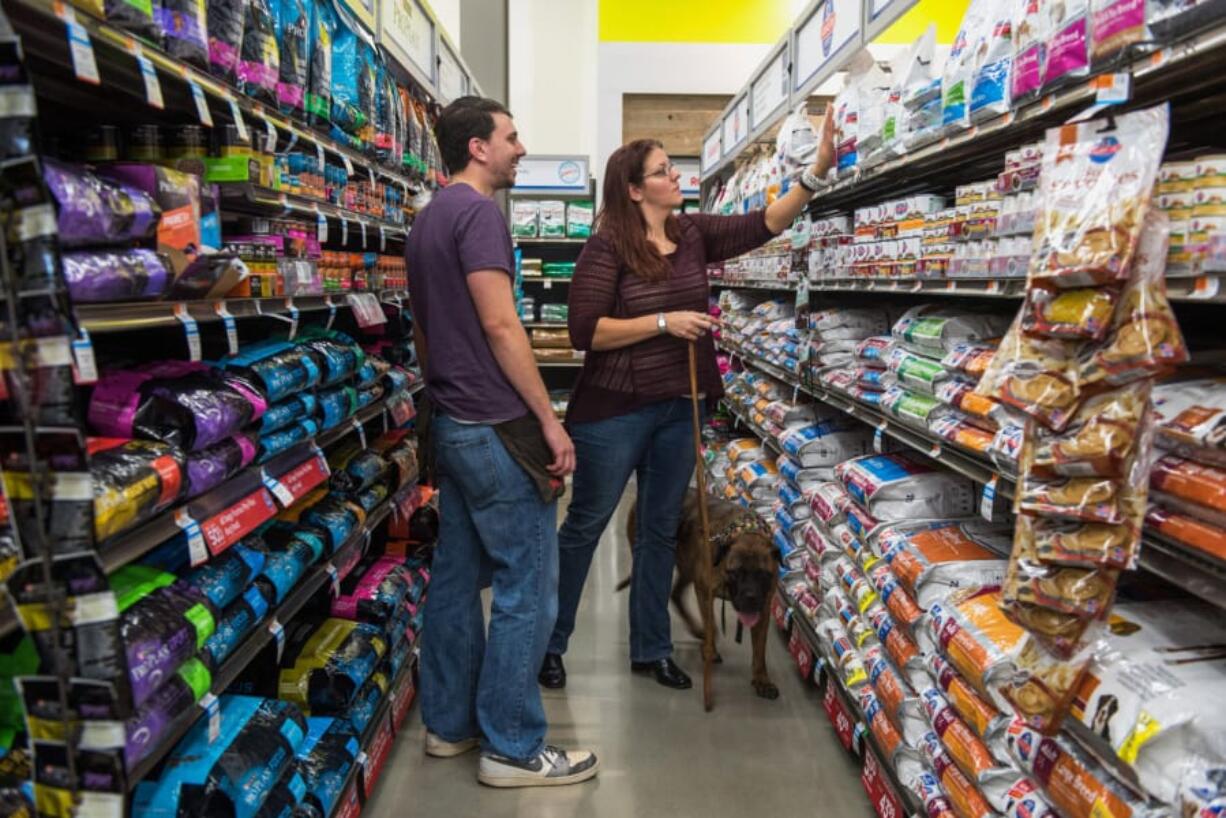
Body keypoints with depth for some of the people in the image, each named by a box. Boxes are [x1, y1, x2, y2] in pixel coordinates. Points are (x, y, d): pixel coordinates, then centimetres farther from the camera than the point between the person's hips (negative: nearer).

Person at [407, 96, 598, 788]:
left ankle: (449, 722, 27)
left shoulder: (429, 217, 18)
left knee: (456, 575, 15)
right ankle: (513, 748, 9)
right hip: (496, 427, -10)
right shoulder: (477, 211, -12)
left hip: (452, 424, 10)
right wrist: (549, 419, -17)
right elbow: (500, 325, -20)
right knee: (528, 588, -2)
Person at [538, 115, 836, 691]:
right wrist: (663, 323, -18)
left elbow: (765, 225, 3)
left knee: (661, 531, 15)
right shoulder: (607, 247, -11)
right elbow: (584, 332, -16)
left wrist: (817, 171, -8)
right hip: (615, 410, -6)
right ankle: (549, 645, 25)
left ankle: (651, 650, 31)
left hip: (680, 409, 6)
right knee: (584, 526, 7)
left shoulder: (694, 235, 6)